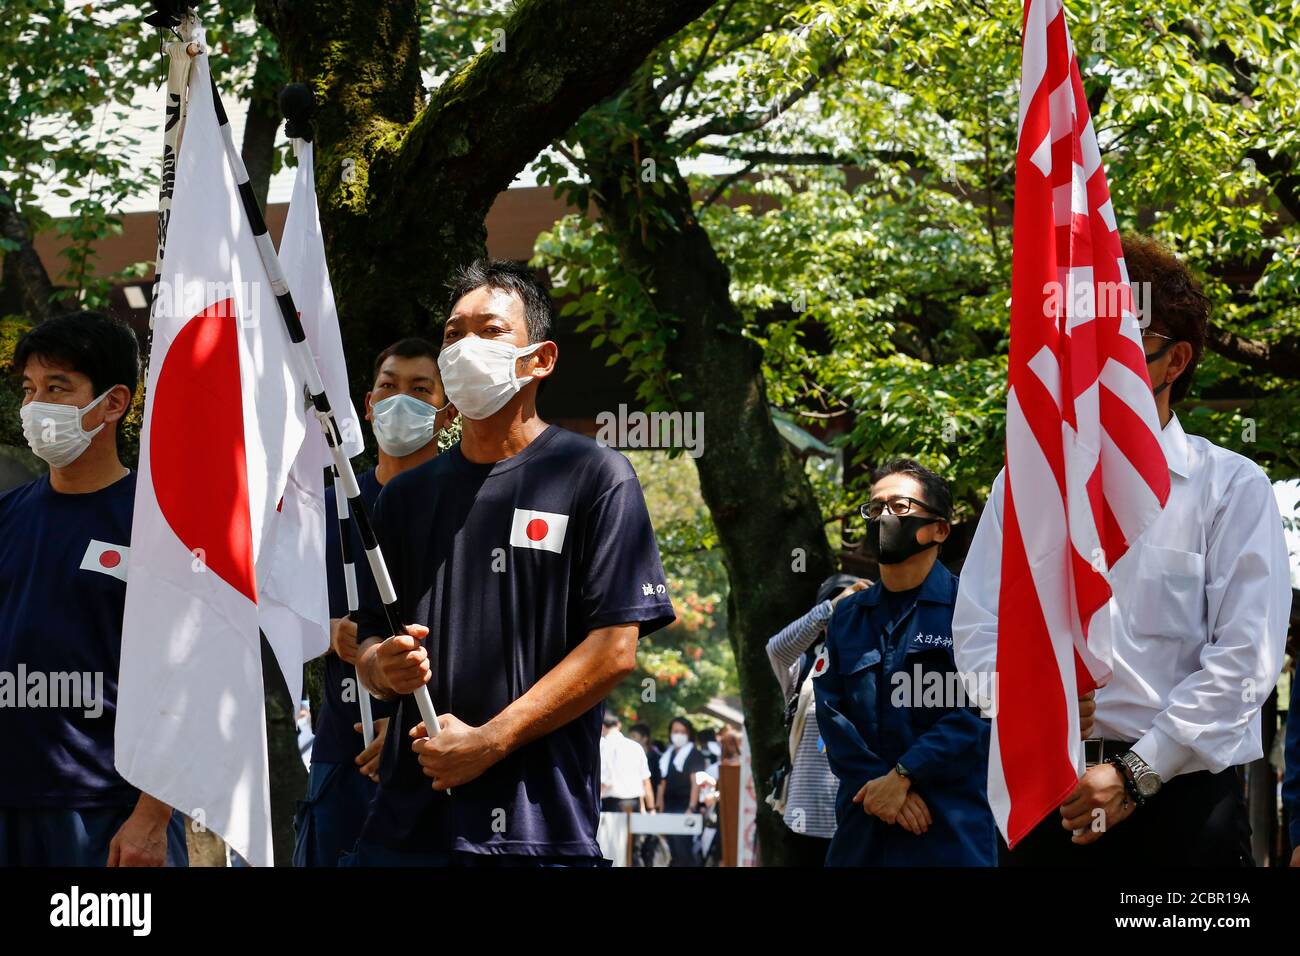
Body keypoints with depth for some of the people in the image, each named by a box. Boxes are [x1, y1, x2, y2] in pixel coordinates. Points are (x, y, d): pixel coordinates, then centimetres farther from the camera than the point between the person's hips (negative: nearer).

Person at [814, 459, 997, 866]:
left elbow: (977, 708, -12)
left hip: (951, 828, -4)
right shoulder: (847, 616, 14)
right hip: (862, 824, 4)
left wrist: (902, 776, -17)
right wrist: (877, 783, -12)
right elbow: (830, 710, 4)